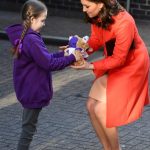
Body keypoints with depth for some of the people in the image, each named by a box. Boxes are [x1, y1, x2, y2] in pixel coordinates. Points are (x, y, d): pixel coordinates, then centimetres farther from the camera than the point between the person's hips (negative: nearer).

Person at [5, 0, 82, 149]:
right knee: (29, 127, 0)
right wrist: (72, 58, -18)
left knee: (28, 125, 20)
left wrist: (62, 54, 5)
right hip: (33, 91, -10)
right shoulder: (32, 40, -25)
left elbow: (42, 57, 14)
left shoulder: (24, 36, 7)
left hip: (28, 90, 10)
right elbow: (48, 63, -26)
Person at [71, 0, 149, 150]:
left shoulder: (124, 23, -34)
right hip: (112, 64, 8)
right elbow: (95, 40, 0)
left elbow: (118, 59, -26)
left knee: (101, 110, -12)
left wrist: (91, 66, -28)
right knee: (91, 106, 4)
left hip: (130, 66, -8)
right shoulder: (97, 17, -12)